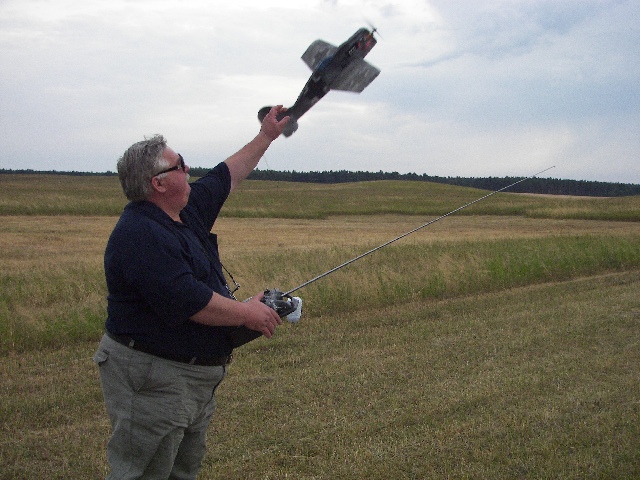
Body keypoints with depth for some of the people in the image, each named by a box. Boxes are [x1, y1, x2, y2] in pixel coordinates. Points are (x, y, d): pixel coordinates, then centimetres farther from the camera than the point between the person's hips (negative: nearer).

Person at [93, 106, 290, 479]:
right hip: (153, 381, -10)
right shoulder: (141, 235, -24)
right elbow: (187, 302, -29)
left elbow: (226, 176, 23)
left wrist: (266, 137, 28)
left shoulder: (189, 210, 7)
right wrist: (247, 313, -16)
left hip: (197, 376, 10)